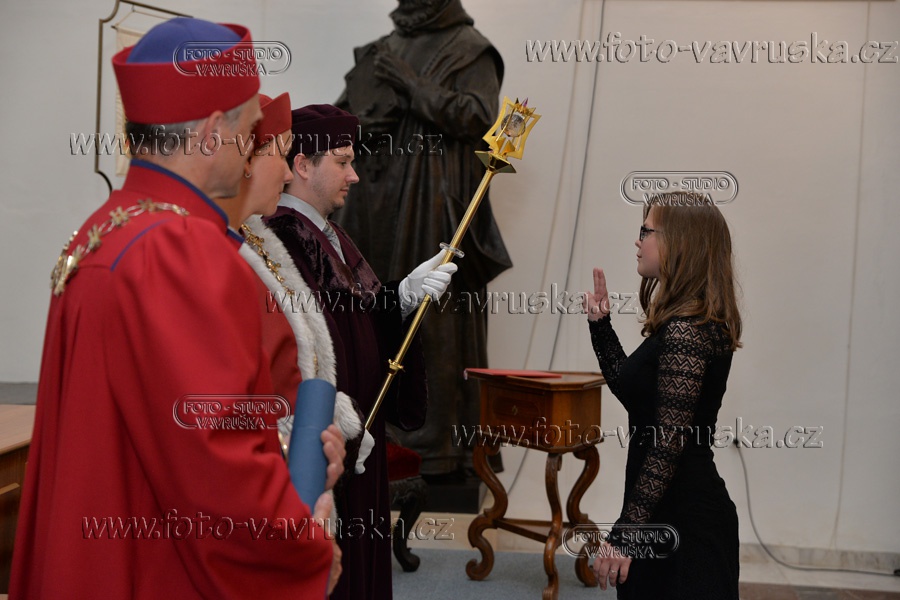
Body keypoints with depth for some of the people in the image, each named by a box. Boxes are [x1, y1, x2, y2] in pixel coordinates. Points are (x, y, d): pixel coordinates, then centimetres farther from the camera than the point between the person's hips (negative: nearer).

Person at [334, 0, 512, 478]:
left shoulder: (469, 48, 4)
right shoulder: (384, 49, 20)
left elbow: (479, 117, -9)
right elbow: (350, 113, 21)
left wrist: (412, 84, -9)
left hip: (435, 207, -5)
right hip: (378, 205, 6)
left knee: (439, 321, -7)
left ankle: (447, 448, 1)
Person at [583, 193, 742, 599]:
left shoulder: (685, 332, -21)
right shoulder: (694, 325, 10)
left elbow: (668, 444, -24)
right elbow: (632, 392, 19)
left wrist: (624, 536, -21)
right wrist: (600, 324, 15)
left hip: (680, 520, -10)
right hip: (683, 508, 10)